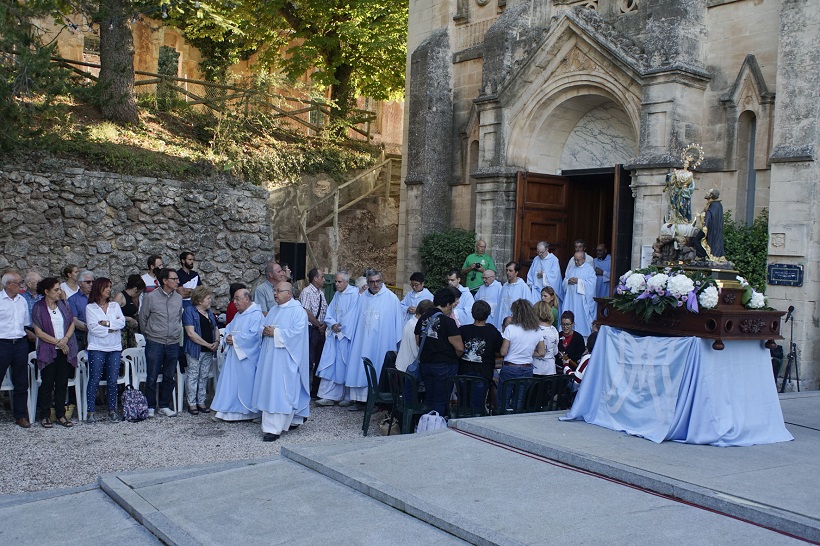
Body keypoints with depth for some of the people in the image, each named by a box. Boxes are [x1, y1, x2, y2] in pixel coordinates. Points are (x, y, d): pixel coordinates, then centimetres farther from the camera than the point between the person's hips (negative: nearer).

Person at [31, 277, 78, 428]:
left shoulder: (63, 304, 8)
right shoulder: (38, 308, -5)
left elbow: (72, 323, 8)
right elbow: (38, 332, -9)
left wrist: (65, 339, -9)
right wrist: (57, 342, -12)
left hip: (66, 351, 4)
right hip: (48, 351, -4)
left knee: (62, 383, 6)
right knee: (47, 383, 1)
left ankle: (61, 415, 14)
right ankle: (44, 416, 11)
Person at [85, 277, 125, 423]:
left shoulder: (115, 306, 14)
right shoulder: (90, 308, 3)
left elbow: (122, 322, -1)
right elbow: (93, 328, -9)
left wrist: (107, 323, -12)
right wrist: (112, 329, -7)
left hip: (114, 347, 3)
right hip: (97, 348, -3)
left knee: (113, 381, 3)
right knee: (94, 380, -4)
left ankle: (112, 410, 11)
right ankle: (91, 412, 1)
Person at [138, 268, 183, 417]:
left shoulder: (178, 298, 6)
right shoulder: (151, 297, -6)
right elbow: (143, 318, 4)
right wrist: (149, 336, 11)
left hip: (173, 343, 4)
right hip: (154, 343, -4)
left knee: (169, 377, 9)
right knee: (152, 377, 1)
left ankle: (164, 406, 21)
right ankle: (150, 407, 14)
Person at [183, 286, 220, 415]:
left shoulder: (209, 312, 15)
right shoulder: (189, 311, -8)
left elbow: (216, 328, 20)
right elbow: (191, 333, -16)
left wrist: (217, 342, -2)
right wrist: (208, 345, -16)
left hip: (209, 351, 7)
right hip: (195, 350, -7)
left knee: (204, 376, 10)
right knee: (193, 376, 0)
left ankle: (201, 402, 19)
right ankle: (192, 403, 7)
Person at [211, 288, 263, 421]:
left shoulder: (257, 315, -12)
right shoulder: (238, 315, 17)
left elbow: (253, 335, -21)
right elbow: (229, 328, 19)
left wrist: (234, 339, -15)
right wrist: (228, 337, -4)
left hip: (247, 357, -9)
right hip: (233, 354, 9)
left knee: (245, 384, -2)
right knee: (231, 383, 9)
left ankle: (245, 411, 9)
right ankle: (231, 410, 16)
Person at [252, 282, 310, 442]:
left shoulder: (298, 311, -7)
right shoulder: (273, 310, 18)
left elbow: (297, 332, -18)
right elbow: (264, 328, 20)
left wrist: (275, 333, -17)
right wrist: (265, 331, -4)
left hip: (285, 358, -8)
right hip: (270, 357, 8)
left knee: (281, 391, -9)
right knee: (269, 390, 8)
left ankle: (274, 429, -9)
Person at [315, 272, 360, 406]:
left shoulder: (354, 294, -10)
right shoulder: (337, 295, 13)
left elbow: (352, 315, -14)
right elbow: (329, 314, 13)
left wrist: (340, 326, -6)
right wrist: (332, 324, -6)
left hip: (346, 335, -7)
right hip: (334, 334, 7)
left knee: (345, 365, -1)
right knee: (330, 364, 2)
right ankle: (329, 396, 4)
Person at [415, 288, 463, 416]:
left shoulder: (423, 319, 5)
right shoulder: (447, 321, -15)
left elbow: (418, 342, 15)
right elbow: (459, 348, -17)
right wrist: (454, 357, 3)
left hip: (425, 364, 6)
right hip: (444, 365, -6)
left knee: (428, 399, 15)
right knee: (441, 401, 2)